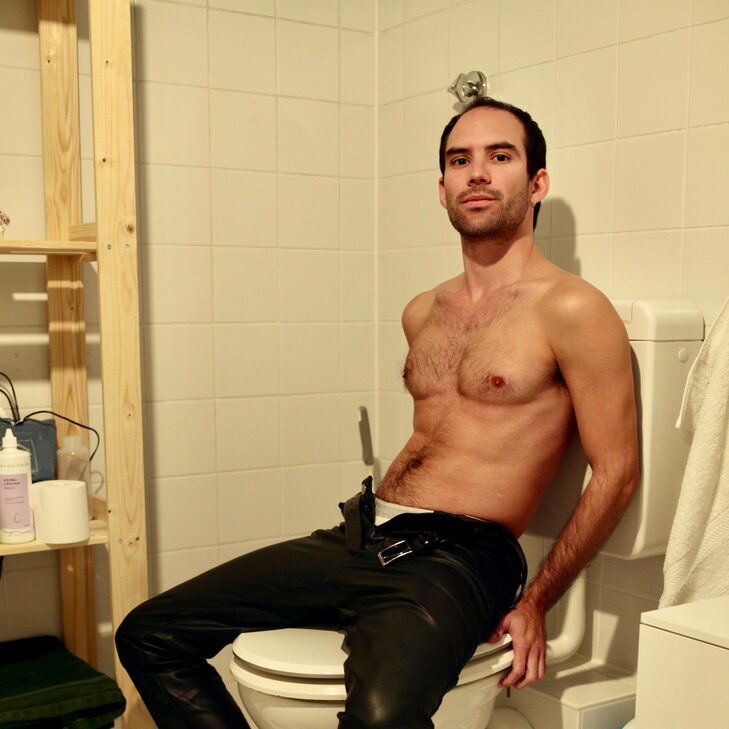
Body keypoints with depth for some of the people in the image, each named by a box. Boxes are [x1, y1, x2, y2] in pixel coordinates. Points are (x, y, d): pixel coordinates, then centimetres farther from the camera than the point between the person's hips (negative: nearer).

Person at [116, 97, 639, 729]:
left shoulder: (571, 310, -6)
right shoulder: (422, 314, 17)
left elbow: (616, 473, -4)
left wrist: (536, 603, -4)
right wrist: (372, 516, 17)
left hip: (458, 557, -7)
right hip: (362, 536, 7)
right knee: (149, 636, 0)